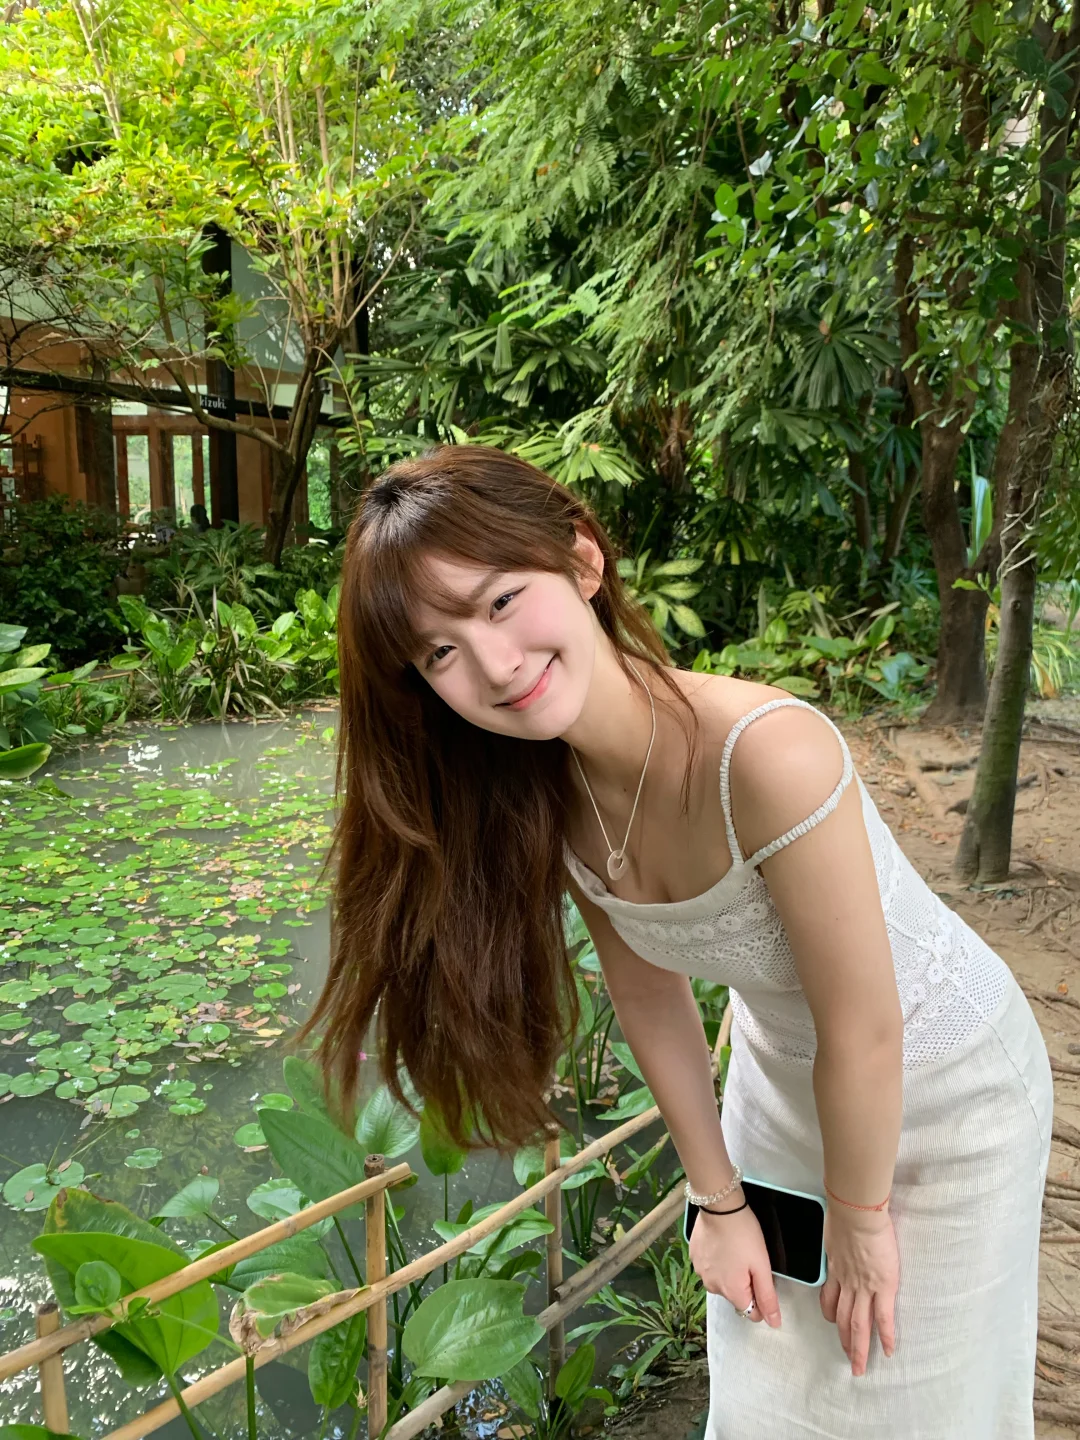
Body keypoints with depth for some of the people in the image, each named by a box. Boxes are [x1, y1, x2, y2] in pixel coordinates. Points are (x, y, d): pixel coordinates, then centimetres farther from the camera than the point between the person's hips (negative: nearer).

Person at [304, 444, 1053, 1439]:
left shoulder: (768, 756, -39)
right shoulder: (544, 792, -19)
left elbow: (865, 1033, -27)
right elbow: (651, 996, -7)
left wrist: (859, 1218, -10)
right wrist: (720, 1200, 1)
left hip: (943, 1087, -4)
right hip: (781, 1083, 5)